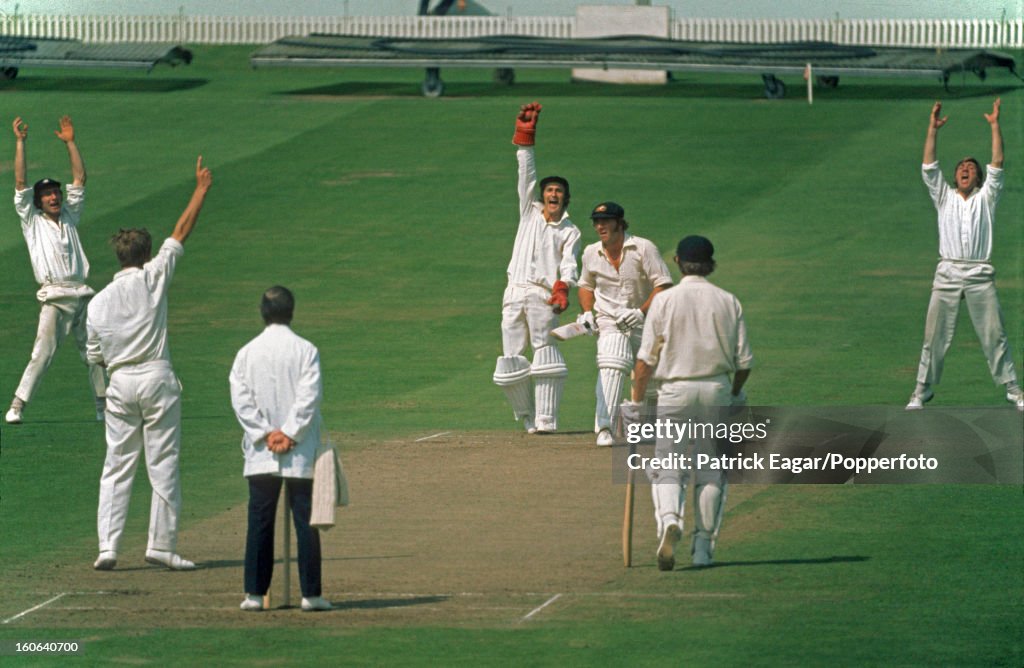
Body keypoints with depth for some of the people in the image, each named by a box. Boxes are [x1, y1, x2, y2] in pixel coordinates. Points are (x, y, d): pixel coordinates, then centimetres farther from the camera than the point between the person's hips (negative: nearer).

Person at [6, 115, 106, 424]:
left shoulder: (70, 217, 19)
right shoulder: (32, 221, 9)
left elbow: (80, 179, 19)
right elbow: (20, 183, 3)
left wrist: (70, 142, 16)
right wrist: (20, 142, -1)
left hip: (83, 295, 5)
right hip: (55, 298, -5)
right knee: (42, 354, -13)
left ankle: (104, 406, 15)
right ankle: (16, 406, -12)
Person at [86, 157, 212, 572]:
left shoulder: (99, 302, 7)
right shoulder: (153, 278, -3)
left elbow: (95, 356, 9)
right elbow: (181, 233, 1)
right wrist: (201, 190, 8)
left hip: (120, 383, 3)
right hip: (156, 378, -3)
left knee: (117, 466, 6)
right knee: (163, 463, 2)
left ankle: (107, 546, -2)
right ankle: (161, 543, 0)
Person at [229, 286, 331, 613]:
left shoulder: (247, 353, 3)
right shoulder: (305, 350, -4)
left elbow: (240, 400, -2)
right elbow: (309, 397, -11)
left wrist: (265, 435, -3)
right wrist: (289, 434, -7)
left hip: (260, 455, 2)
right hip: (301, 453, -2)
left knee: (259, 522, 5)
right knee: (306, 521, 2)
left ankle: (254, 593, 2)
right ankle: (311, 593, 0)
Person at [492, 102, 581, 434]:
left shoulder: (570, 231, 11)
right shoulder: (530, 213, 19)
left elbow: (569, 266, -3)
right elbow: (526, 175, 12)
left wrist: (563, 289, -23)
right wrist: (525, 139, 4)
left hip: (543, 295, -3)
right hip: (515, 292, 3)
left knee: (546, 354, -12)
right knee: (512, 359, 0)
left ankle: (546, 419, -16)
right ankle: (528, 416, 9)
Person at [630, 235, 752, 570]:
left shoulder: (664, 300, -3)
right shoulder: (728, 302, 2)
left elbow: (646, 359, -6)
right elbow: (744, 361, 2)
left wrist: (636, 401, 2)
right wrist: (734, 394, 20)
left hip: (675, 390, -2)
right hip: (717, 389, 2)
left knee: (666, 467, 1)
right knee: (711, 471, 11)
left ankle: (669, 521, -27)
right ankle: (704, 547, 13)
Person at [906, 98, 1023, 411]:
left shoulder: (985, 198, 14)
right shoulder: (945, 197, 16)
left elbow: (997, 165, 4)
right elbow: (929, 167, 7)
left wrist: (995, 126, -2)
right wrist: (933, 129, 0)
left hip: (980, 275, -1)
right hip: (948, 273, 1)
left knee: (994, 335, -1)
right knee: (935, 335, 0)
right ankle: (923, 390, 6)